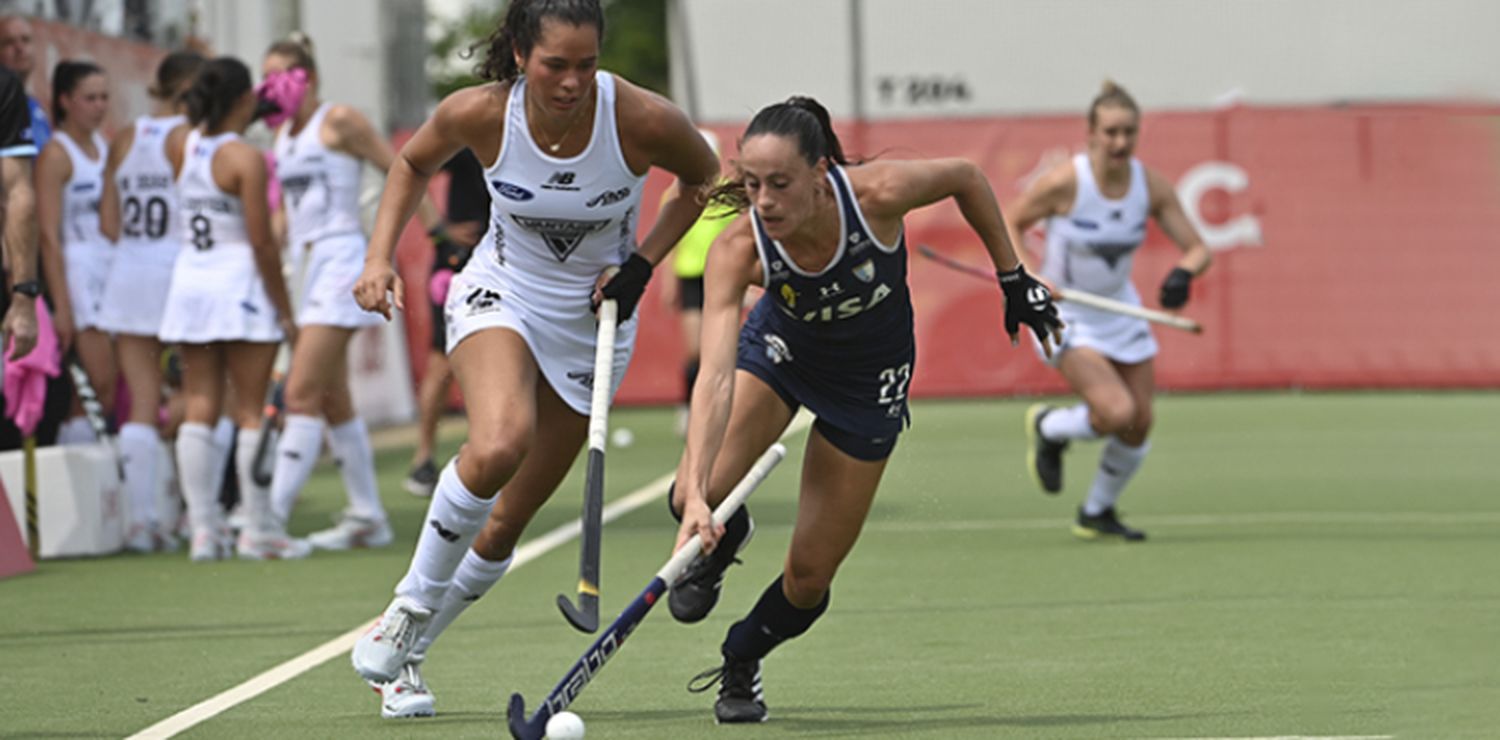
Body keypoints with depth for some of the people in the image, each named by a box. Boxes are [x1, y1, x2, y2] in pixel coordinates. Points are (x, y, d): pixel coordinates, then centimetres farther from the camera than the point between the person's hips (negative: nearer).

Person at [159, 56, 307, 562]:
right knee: (251, 411, 0)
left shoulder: (179, 146, 4)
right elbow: (262, 242, -14)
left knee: (199, 409, 5)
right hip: (240, 287, -6)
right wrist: (285, 311, -9)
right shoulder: (245, 159, -13)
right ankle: (259, 530, 1)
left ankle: (203, 528, 2)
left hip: (189, 284, 6)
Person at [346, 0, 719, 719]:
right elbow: (413, 163, 4)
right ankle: (409, 608, -13)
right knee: (499, 443, -33)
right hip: (500, 295, -1)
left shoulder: (644, 121, -22)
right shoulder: (477, 114, -20)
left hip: (592, 320, 1)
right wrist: (380, 256, -8)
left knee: (505, 523, 3)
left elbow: (705, 180, 0)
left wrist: (643, 263, -10)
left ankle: (404, 655, 25)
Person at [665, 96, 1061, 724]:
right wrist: (696, 494, -54)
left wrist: (1014, 279, -6)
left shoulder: (877, 194, -36)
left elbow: (966, 178, -13)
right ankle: (722, 542, 17)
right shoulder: (737, 249, -35)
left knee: (809, 577, 0)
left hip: (871, 378, 0)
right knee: (693, 500, -23)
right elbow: (715, 377, -42)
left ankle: (740, 663, 33)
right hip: (781, 347, 0)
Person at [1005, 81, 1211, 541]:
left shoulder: (1151, 187, -10)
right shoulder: (1063, 183, -22)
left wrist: (1183, 274, -30)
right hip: (1065, 316, -5)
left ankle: (1097, 514, 31)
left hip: (1121, 312, 5)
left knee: (1139, 426, 5)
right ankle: (1049, 429, 11)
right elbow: (1010, 224, -8)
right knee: (1117, 413, -23)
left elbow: (1197, 248, -7)